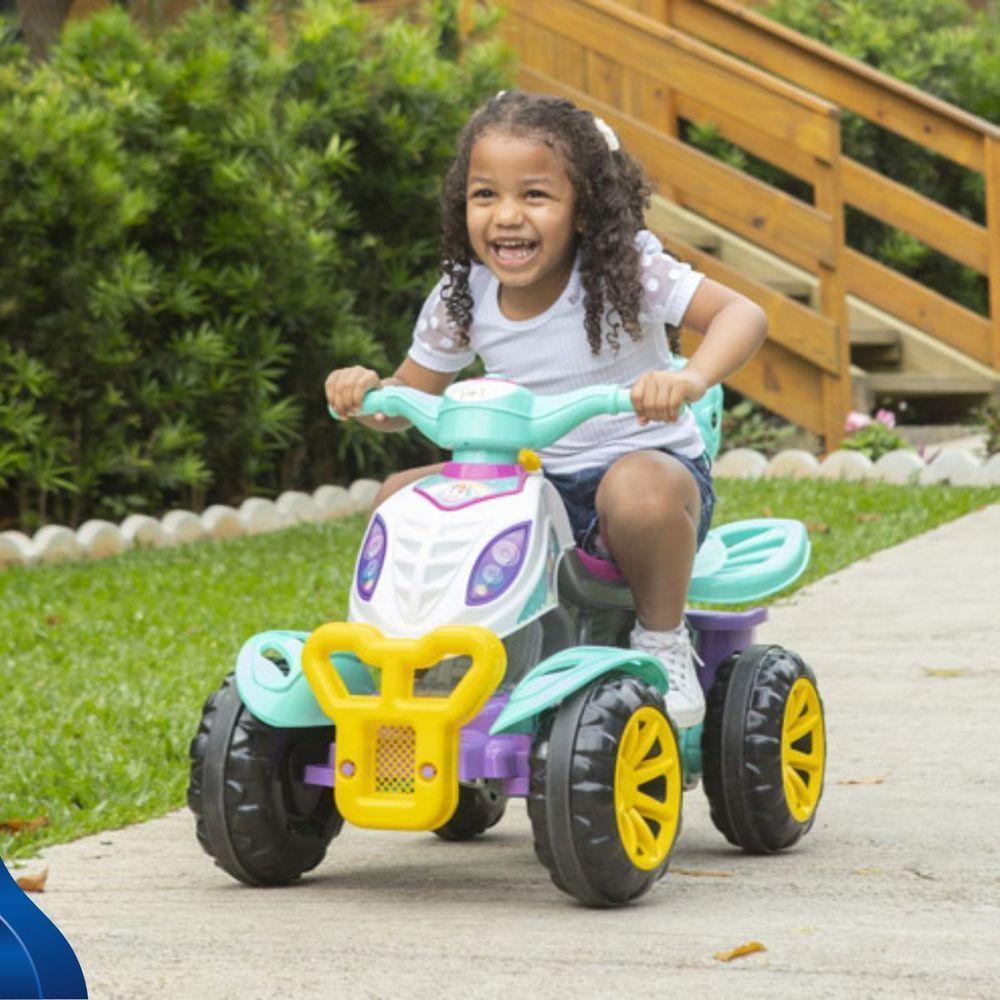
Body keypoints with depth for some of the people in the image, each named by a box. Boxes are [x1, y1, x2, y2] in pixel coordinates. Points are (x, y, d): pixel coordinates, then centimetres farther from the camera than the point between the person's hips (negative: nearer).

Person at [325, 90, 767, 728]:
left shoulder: (623, 269, -15)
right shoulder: (464, 296, -1)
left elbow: (743, 315, -25)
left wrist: (692, 378, -46)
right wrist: (366, 390, -15)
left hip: (650, 464, -5)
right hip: (536, 485, 5)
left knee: (638, 486, -41)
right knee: (399, 496, -14)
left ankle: (663, 638, -13)